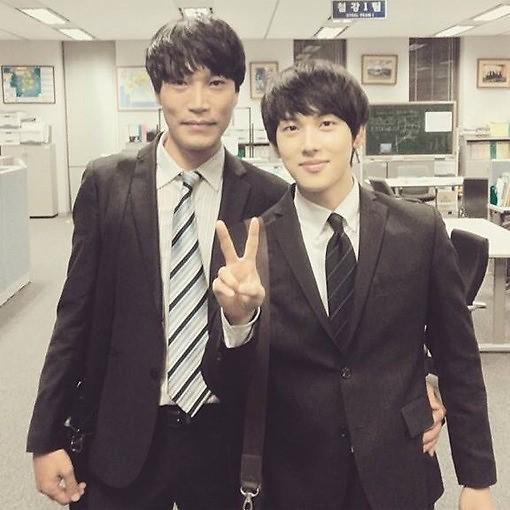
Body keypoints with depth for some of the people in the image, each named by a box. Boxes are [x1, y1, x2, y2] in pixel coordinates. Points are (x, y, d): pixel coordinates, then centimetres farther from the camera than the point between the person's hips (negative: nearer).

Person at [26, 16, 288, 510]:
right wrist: (47, 437, -1)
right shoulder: (105, 183, -5)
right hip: (123, 438, 0)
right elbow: (76, 316, -2)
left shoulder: (268, 198, -7)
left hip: (225, 438, 0)